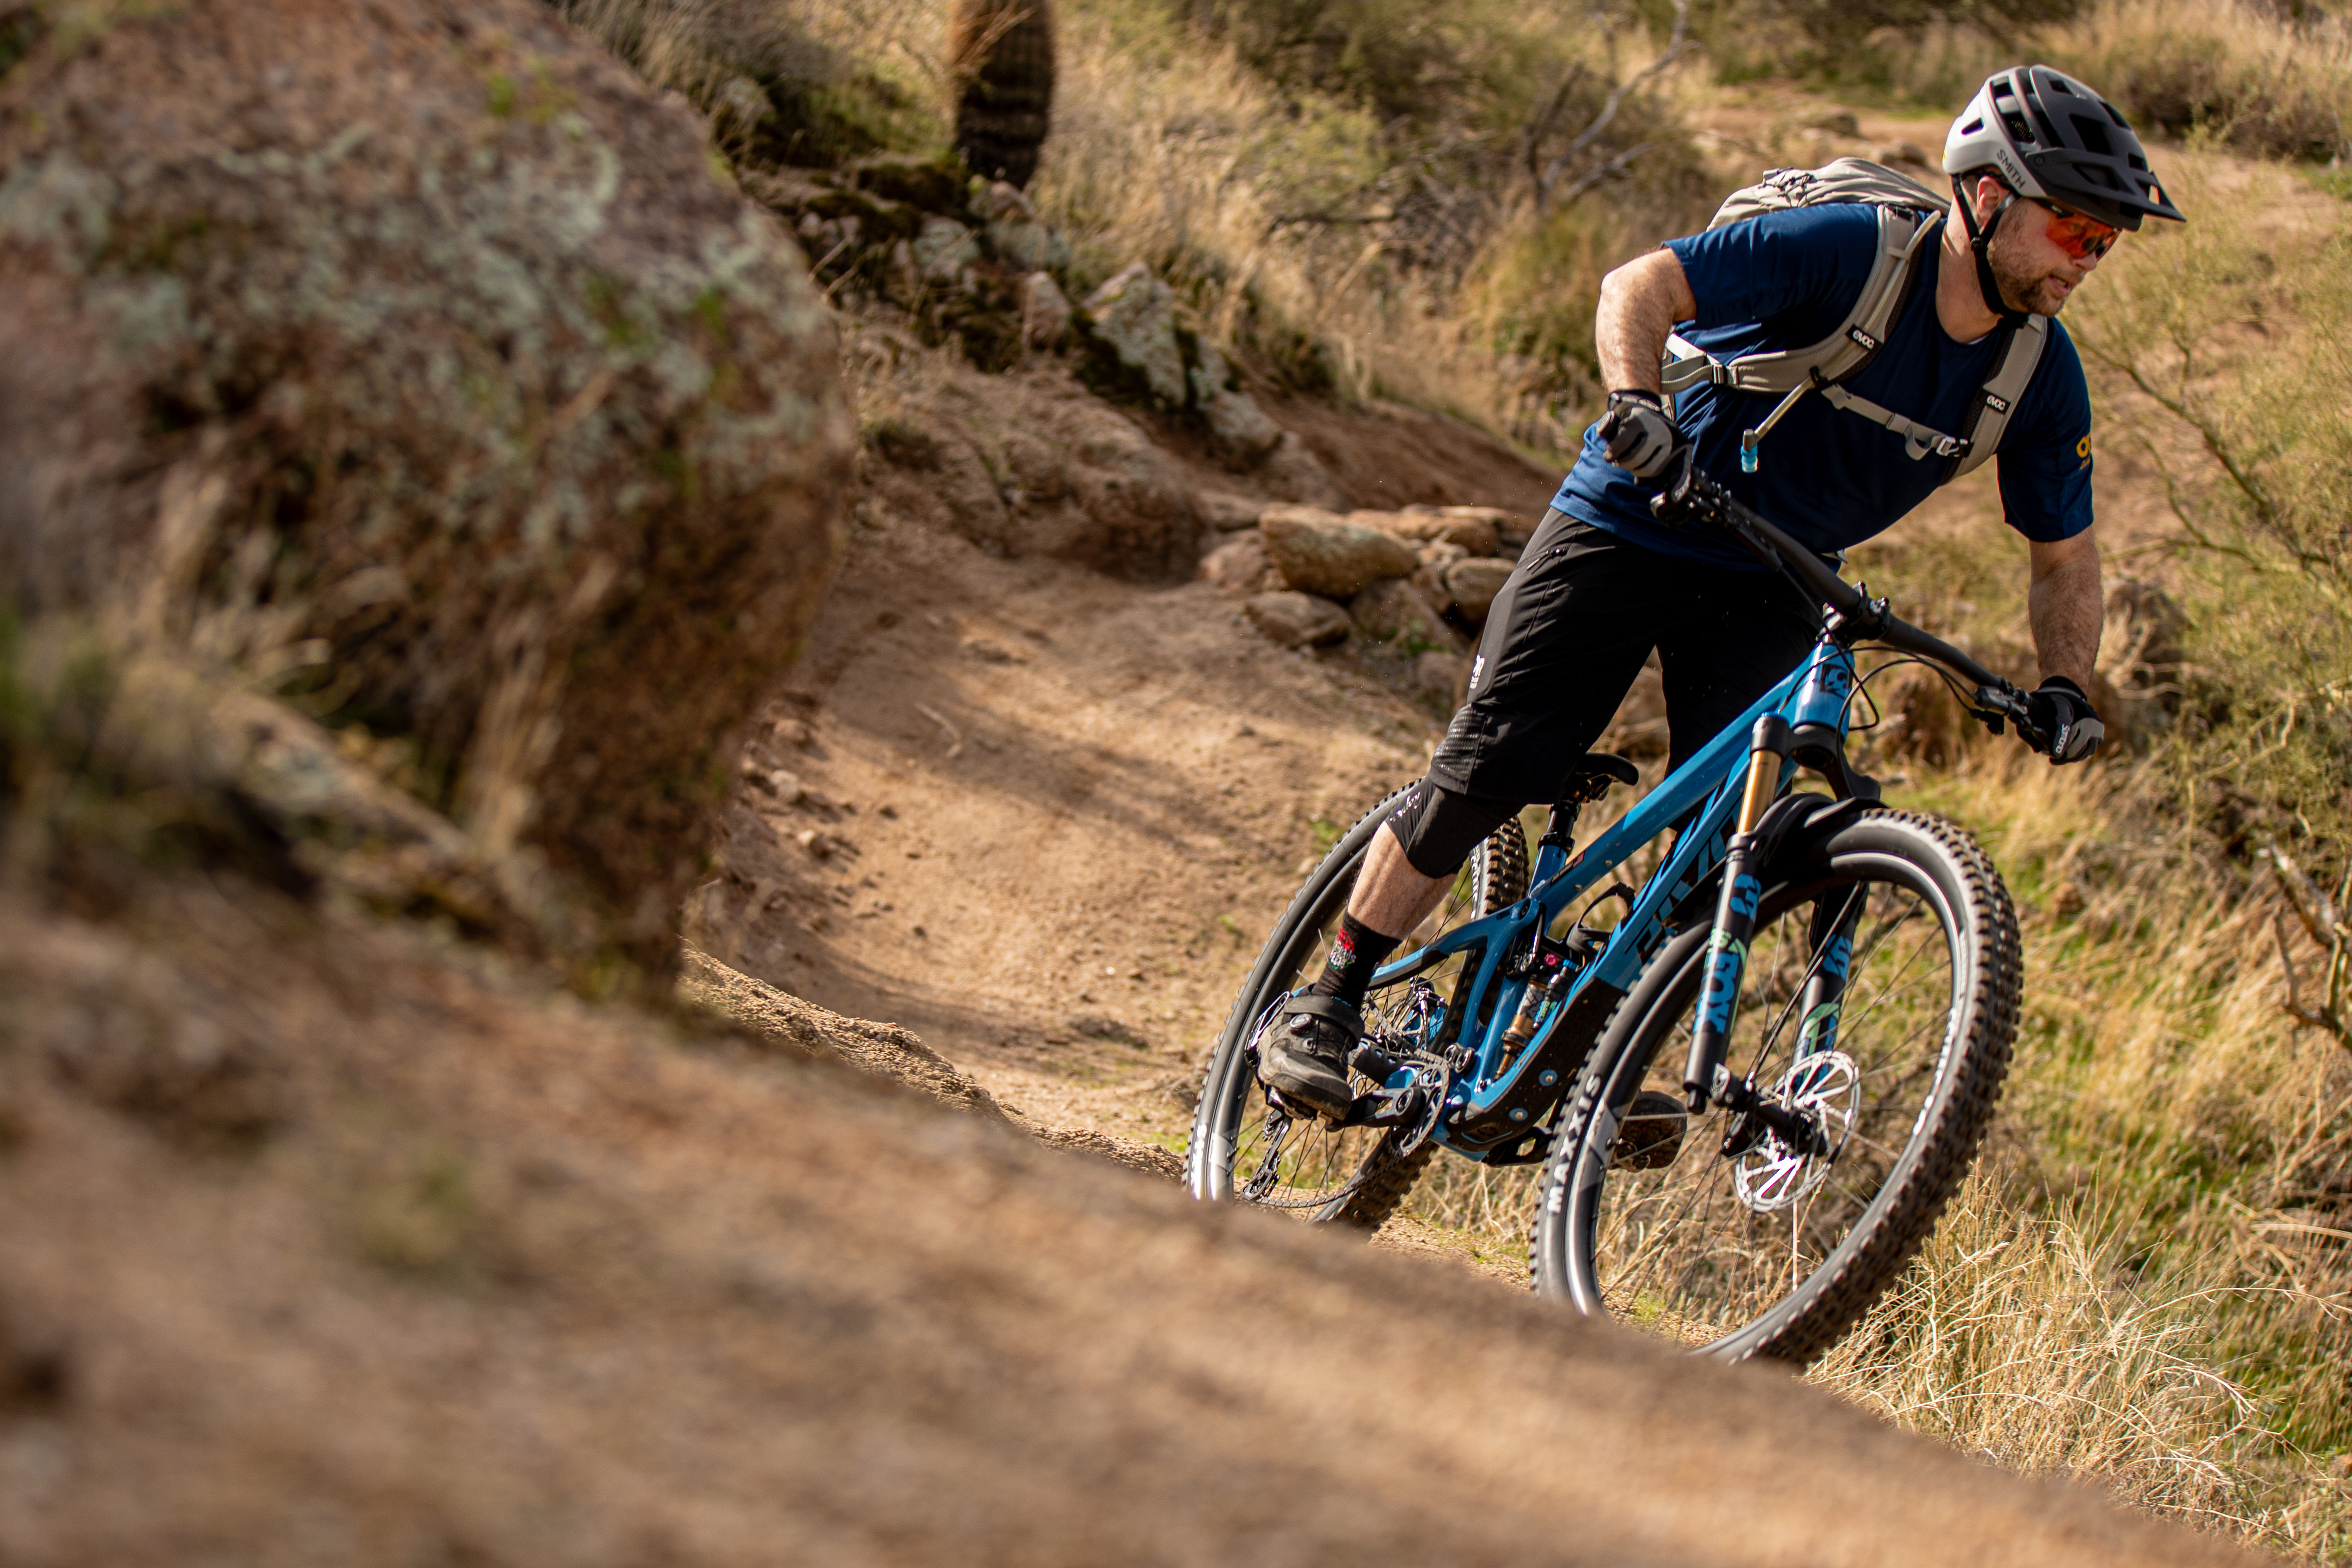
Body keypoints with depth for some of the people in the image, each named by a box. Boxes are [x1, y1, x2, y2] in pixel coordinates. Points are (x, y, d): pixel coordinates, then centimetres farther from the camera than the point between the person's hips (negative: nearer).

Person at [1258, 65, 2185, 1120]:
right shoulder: (1851, 250, -24)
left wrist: (2063, 689, -13)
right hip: (1630, 523, -5)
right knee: (1484, 771, -8)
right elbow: (1640, 287, -26)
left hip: (1769, 591, 5)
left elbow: (2064, 551, 4)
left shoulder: (2040, 376, -8)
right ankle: (1326, 1010, 3)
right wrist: (1636, 401, -45)